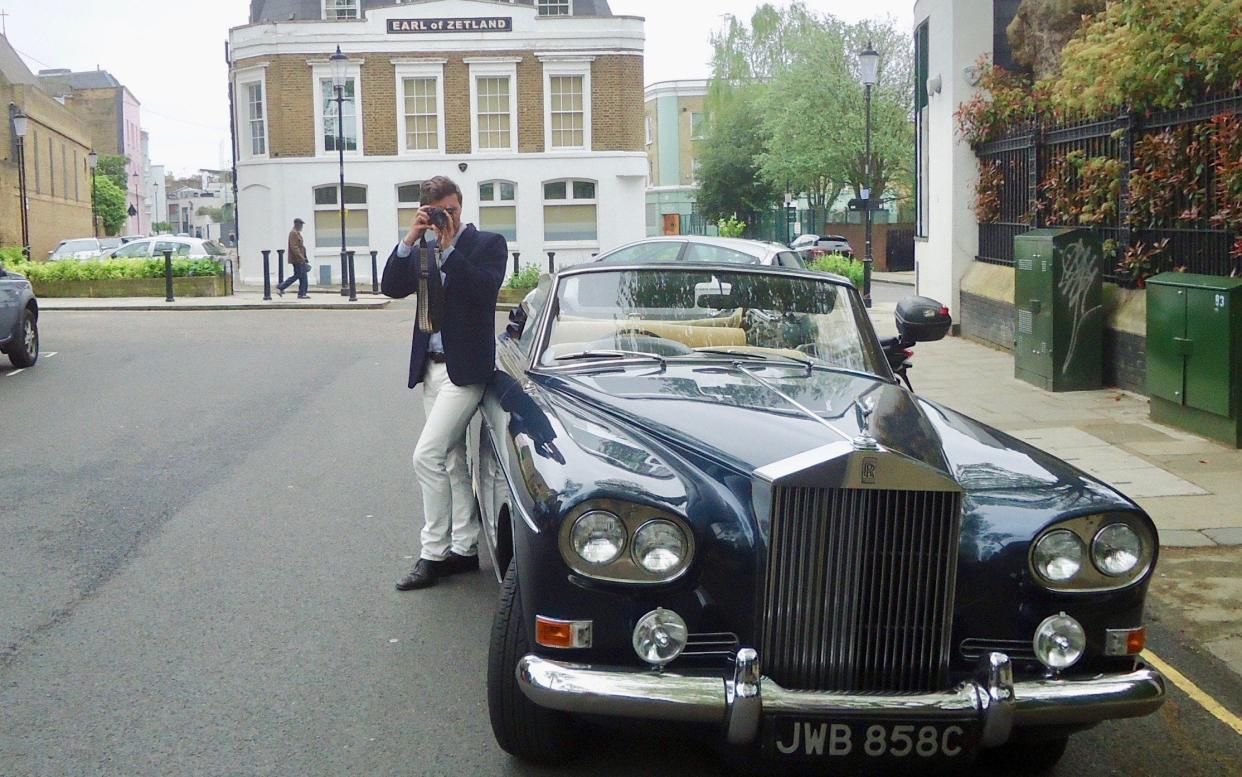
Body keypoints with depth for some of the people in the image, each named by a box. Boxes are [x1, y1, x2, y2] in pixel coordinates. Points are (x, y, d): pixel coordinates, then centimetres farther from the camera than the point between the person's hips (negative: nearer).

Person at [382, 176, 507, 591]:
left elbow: (485, 288, -20)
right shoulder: (420, 250, 12)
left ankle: (434, 553, -5)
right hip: (431, 366, 7)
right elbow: (391, 287, -1)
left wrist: (448, 247, -19)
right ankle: (464, 548, 21)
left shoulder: (488, 243, -3)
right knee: (453, 460, 12)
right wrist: (410, 239, -10)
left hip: (465, 368, -7)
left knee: (427, 456, -14)